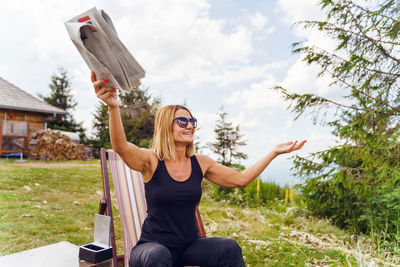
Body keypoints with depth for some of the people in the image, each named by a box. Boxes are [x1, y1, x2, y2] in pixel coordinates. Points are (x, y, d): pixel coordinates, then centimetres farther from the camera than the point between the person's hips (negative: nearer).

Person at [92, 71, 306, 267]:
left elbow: (241, 179, 4)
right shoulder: (151, 161, -12)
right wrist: (113, 107, -51)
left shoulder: (200, 163, 1)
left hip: (190, 245, 4)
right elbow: (121, 147, -32)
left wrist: (275, 152, 3)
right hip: (153, 246, -4)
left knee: (230, 248, -18)